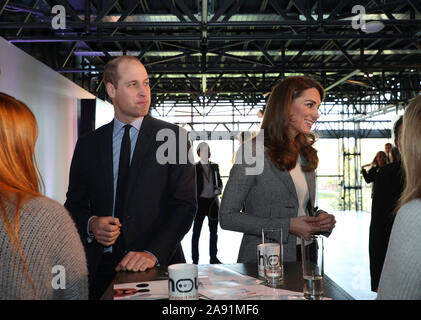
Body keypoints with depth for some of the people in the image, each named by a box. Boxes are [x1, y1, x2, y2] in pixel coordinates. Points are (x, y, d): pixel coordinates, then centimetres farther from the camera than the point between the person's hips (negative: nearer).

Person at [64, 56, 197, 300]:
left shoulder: (174, 137, -2)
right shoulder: (88, 144, 7)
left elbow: (185, 205, -8)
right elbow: (74, 204, 11)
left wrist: (153, 253, -19)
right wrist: (91, 224, -10)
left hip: (158, 266, -2)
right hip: (101, 268, 2)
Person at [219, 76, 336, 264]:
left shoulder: (305, 153, 10)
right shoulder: (252, 151, -13)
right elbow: (227, 216, -15)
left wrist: (322, 220, -4)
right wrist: (286, 226, -19)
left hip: (305, 256, 7)